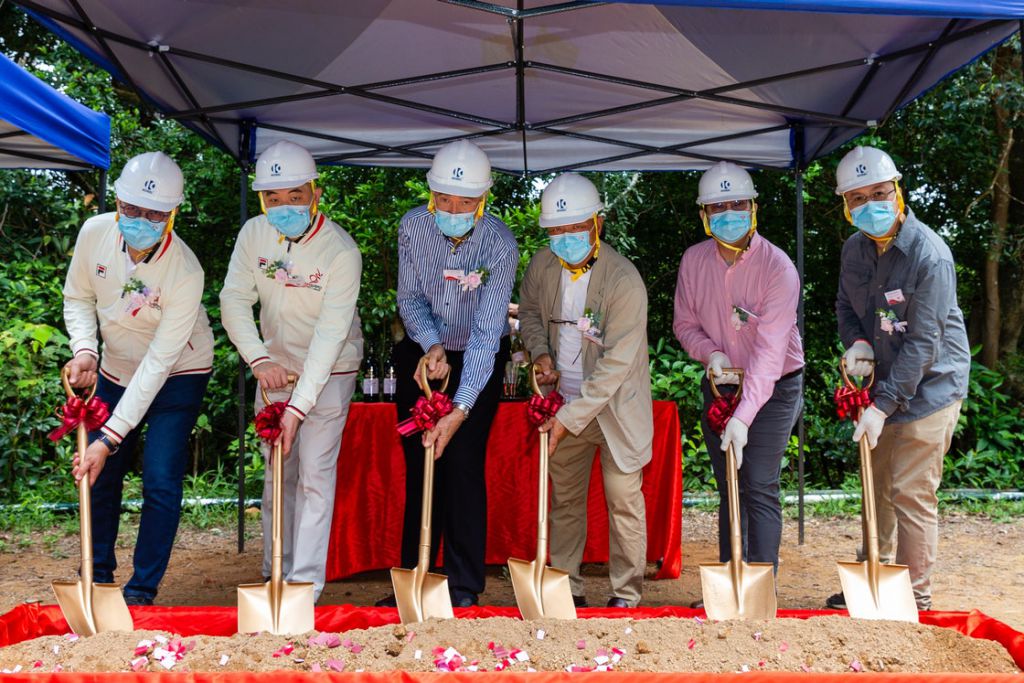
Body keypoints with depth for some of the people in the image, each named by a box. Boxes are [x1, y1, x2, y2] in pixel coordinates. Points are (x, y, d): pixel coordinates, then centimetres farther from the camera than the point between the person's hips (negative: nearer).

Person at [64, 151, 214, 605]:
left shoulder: (185, 272, -32)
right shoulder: (94, 233, -18)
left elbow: (159, 362, -31)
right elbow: (78, 298, 0)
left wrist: (111, 437, -33)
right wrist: (84, 349, -21)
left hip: (177, 376, -4)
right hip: (115, 369, 5)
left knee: (160, 481, -11)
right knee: (99, 474, 9)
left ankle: (141, 591, 6)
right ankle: (98, 575, 30)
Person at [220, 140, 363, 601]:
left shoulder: (341, 251, -24)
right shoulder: (254, 234, -9)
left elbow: (330, 335, -28)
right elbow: (234, 300, -7)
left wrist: (298, 406, -33)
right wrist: (258, 359, -23)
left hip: (329, 372, -4)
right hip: (274, 367, 5)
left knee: (315, 474, -7)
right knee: (277, 473, 11)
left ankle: (305, 584, -1)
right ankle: (274, 575, 23)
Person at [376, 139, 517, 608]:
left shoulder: (499, 244, -25)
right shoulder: (413, 226, -15)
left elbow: (486, 332, -29)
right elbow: (410, 299, -5)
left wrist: (459, 411, -36)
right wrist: (431, 346, -26)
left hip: (479, 359, -3)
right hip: (422, 352, 3)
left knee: (463, 464, -9)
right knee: (418, 464, 5)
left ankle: (464, 588, 2)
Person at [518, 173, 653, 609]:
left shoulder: (624, 282, -22)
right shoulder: (542, 265, -5)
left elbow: (615, 364, -23)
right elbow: (529, 311, 17)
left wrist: (571, 418, -25)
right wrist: (541, 352, -4)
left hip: (615, 406, -5)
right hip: (565, 403, 5)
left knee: (624, 502, 4)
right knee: (564, 499, 14)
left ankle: (626, 595, 18)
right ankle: (566, 587, 28)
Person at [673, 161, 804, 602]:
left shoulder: (777, 267, -22)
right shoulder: (694, 260, -6)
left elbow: (769, 352, -28)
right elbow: (685, 324, 6)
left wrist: (743, 416, -36)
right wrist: (711, 353, -16)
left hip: (773, 387, -5)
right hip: (719, 384, 5)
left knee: (760, 489, -11)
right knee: (729, 488, 11)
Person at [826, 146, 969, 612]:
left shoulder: (930, 256, -21)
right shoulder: (856, 248, 1)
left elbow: (922, 344, -22)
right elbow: (846, 306, 14)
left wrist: (882, 406, -23)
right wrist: (857, 342, -8)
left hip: (928, 386, -7)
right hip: (882, 382, 7)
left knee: (911, 494, -6)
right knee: (877, 487, 16)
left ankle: (916, 601, 9)